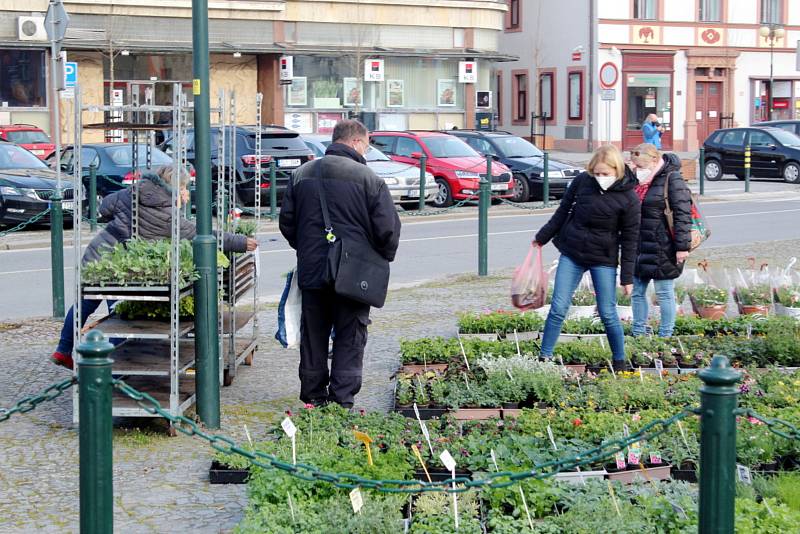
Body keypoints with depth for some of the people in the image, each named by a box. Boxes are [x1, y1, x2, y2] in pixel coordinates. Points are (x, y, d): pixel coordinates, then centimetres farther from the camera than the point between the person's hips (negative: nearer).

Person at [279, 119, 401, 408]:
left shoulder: (302, 174, 6)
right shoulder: (368, 178, -9)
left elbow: (286, 221, 11)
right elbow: (388, 228, -10)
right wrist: (382, 259, 8)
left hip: (310, 272, 4)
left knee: (313, 336, 15)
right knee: (350, 339, 4)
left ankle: (313, 395, 21)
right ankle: (342, 400, 1)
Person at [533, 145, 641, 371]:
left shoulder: (628, 198, -13)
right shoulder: (582, 181, -6)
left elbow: (630, 240, -7)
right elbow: (563, 211, 9)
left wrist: (627, 276, -6)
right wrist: (542, 238, 17)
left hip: (604, 259, -2)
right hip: (571, 253, 2)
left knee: (608, 313, 0)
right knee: (558, 308, -1)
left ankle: (619, 361, 18)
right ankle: (544, 357, 7)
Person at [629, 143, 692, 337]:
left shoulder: (672, 179, -12)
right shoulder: (640, 181, 13)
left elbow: (683, 214, -16)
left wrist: (682, 246, -19)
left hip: (662, 250, -8)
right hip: (640, 247, 8)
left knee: (664, 293, 1)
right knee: (637, 292, 11)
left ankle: (665, 336, 10)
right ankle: (638, 334, 20)